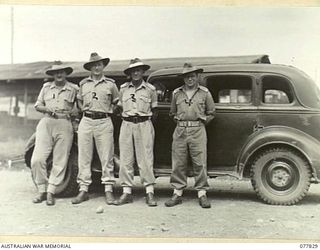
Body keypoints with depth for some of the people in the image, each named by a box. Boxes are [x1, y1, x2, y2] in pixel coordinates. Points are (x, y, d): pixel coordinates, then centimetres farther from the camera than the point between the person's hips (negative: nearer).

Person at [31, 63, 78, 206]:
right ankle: (42, 190, 5)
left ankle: (51, 192, 4)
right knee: (37, 159, -8)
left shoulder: (74, 89, 10)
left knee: (60, 162, -4)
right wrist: (47, 109, -2)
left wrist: (72, 112, -9)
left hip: (65, 125, -1)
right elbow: (37, 105, 18)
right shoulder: (46, 87, 16)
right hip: (46, 123, 2)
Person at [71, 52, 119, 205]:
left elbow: (116, 102, 18)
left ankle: (108, 191, 5)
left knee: (106, 158, -1)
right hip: (86, 122, 2)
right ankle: (83, 190, 8)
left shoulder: (110, 84, 7)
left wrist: (109, 111, 6)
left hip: (104, 122, -2)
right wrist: (84, 109, 13)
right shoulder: (83, 84, 13)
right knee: (84, 158, 2)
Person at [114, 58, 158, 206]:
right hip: (127, 124, 2)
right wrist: (127, 117, 11)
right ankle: (127, 192, 6)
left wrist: (145, 117, 9)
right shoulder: (123, 88, 11)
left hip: (144, 125, -2)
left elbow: (153, 109, 15)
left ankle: (150, 193, -1)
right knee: (125, 159, 0)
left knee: (145, 159, -5)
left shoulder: (150, 89, 7)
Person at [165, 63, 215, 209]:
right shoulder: (176, 93, 13)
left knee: (200, 163, -3)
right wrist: (179, 121, 12)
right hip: (180, 131, 2)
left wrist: (202, 122, 6)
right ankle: (177, 193, 9)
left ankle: (202, 194, 5)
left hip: (198, 131, -2)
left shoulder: (204, 93, 8)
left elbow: (211, 113, 15)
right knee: (178, 163, 1)